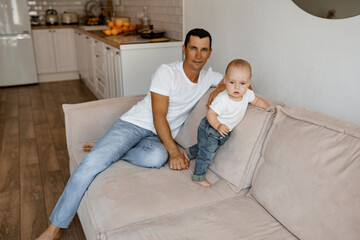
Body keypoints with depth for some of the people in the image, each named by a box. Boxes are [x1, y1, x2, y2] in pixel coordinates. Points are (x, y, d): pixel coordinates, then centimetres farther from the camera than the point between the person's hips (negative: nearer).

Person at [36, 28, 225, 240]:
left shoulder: (207, 77, 8)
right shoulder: (167, 72, -9)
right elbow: (158, 116, -13)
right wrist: (174, 151, -23)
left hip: (159, 137, 3)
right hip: (134, 124, -3)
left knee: (156, 158, -36)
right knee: (91, 164, -24)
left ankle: (108, 151, -9)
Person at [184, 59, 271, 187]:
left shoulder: (247, 94, -13)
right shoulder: (222, 99, -35)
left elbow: (256, 100, 8)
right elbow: (210, 113, -30)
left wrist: (270, 108, 6)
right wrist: (218, 126, -43)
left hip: (224, 131, 8)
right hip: (210, 129, -8)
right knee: (207, 152, -2)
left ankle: (189, 152, 54)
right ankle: (198, 176, 20)